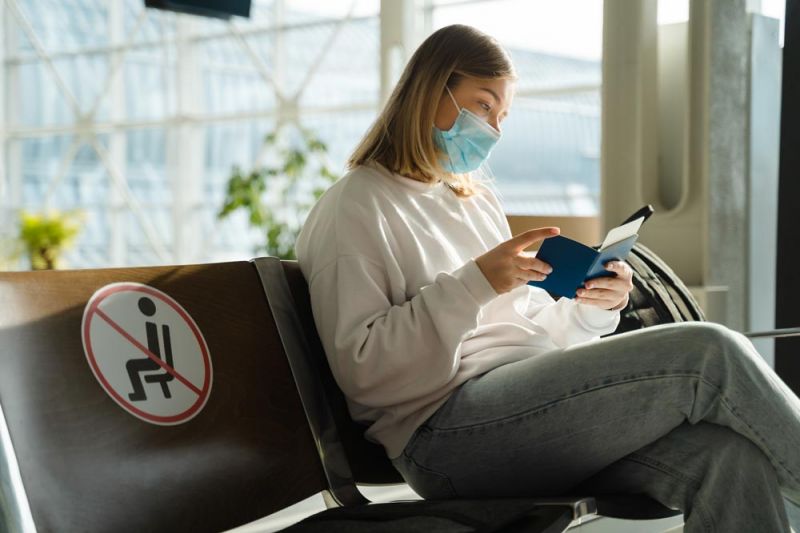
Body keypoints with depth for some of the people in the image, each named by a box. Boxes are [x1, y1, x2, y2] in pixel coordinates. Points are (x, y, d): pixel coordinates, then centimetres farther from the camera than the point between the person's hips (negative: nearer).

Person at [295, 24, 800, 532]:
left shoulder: (479, 199, 25)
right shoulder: (355, 207, 2)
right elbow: (360, 368, -9)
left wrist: (591, 312, 2)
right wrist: (472, 285, -17)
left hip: (534, 403, 7)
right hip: (445, 425, -7)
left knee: (729, 455, -23)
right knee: (710, 355, -20)